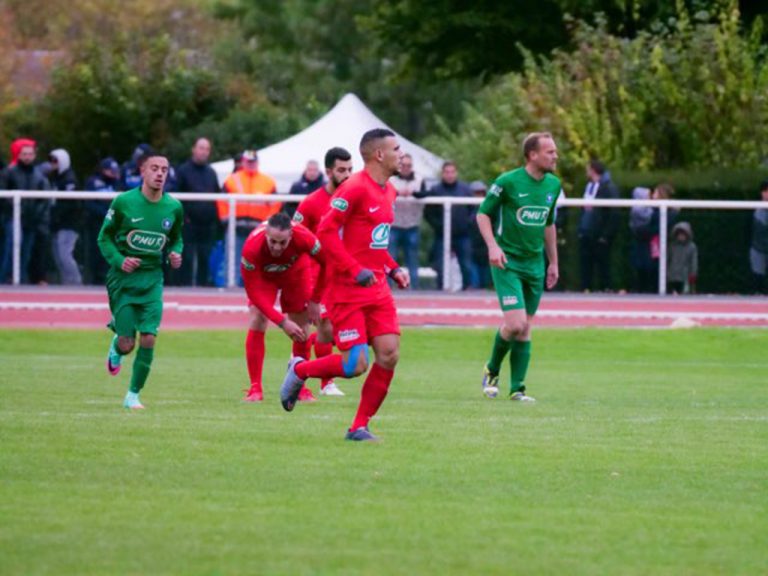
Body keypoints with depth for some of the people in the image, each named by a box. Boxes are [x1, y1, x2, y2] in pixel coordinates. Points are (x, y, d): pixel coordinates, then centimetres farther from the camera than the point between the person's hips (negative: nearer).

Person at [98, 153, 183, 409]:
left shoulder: (174, 207, 2)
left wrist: (176, 253, -4)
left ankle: (133, 395, 5)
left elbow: (176, 238, 18)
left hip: (152, 279, 2)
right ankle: (116, 347, 35)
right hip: (123, 278, -2)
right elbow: (104, 237, 0)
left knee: (148, 339, -10)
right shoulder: (123, 202, -8)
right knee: (127, 344, -4)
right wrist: (119, 260, -16)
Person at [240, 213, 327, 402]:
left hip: (296, 271, 1)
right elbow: (253, 292, -34)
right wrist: (282, 322, -39)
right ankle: (255, 388, -11)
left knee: (302, 329, -1)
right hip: (264, 275, -1)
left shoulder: (303, 237, -41)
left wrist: (315, 301, -18)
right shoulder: (252, 248, -42)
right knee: (257, 321, -17)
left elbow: (327, 263, -22)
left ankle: (300, 387, 13)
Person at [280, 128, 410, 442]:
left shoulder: (389, 191, 14)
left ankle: (359, 427, 7)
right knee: (355, 364, -12)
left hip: (377, 288, 8)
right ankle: (300, 370, 16)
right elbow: (325, 231, -18)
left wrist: (393, 268, 12)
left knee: (389, 354, -4)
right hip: (346, 290, -8)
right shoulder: (355, 189, -14)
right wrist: (355, 271, -22)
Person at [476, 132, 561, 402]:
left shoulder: (553, 185, 7)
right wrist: (493, 246, -16)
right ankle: (492, 369, 10)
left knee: (525, 328, 6)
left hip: (535, 264, 6)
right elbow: (483, 214, -3)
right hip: (507, 262, -6)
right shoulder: (508, 182, -11)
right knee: (515, 323, -15)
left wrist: (553, 262, 20)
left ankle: (517, 388, 12)